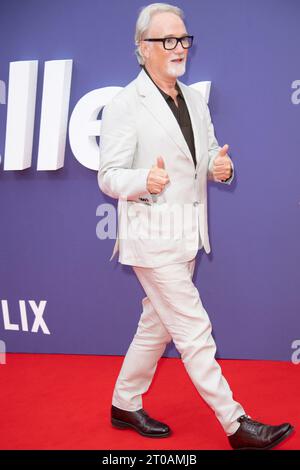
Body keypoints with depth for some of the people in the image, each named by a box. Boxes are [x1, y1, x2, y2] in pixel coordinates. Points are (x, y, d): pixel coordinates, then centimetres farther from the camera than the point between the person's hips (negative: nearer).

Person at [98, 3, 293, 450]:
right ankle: (236, 424, 10)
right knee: (193, 330, -2)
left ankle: (126, 405, 33)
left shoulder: (195, 100, 12)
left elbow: (208, 157, 18)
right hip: (152, 235, -8)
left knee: (157, 325, 16)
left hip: (187, 234, 8)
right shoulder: (124, 106, -10)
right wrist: (145, 180, -32)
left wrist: (221, 167, -6)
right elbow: (108, 176, -11)